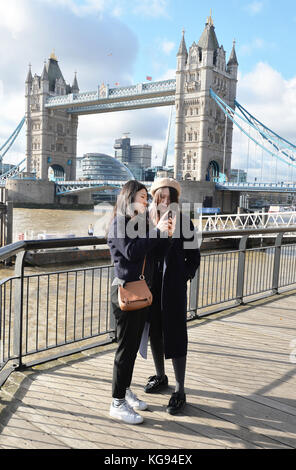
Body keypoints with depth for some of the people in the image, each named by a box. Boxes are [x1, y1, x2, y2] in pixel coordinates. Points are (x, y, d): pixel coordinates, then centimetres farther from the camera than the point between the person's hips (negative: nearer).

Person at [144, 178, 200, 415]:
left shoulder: (184, 222, -5)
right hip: (151, 286, 4)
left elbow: (193, 257, 1)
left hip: (174, 288, -4)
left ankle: (180, 391, 9)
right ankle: (160, 377, 36)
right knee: (154, 331, 15)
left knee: (175, 335, -3)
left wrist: (183, 278, -9)